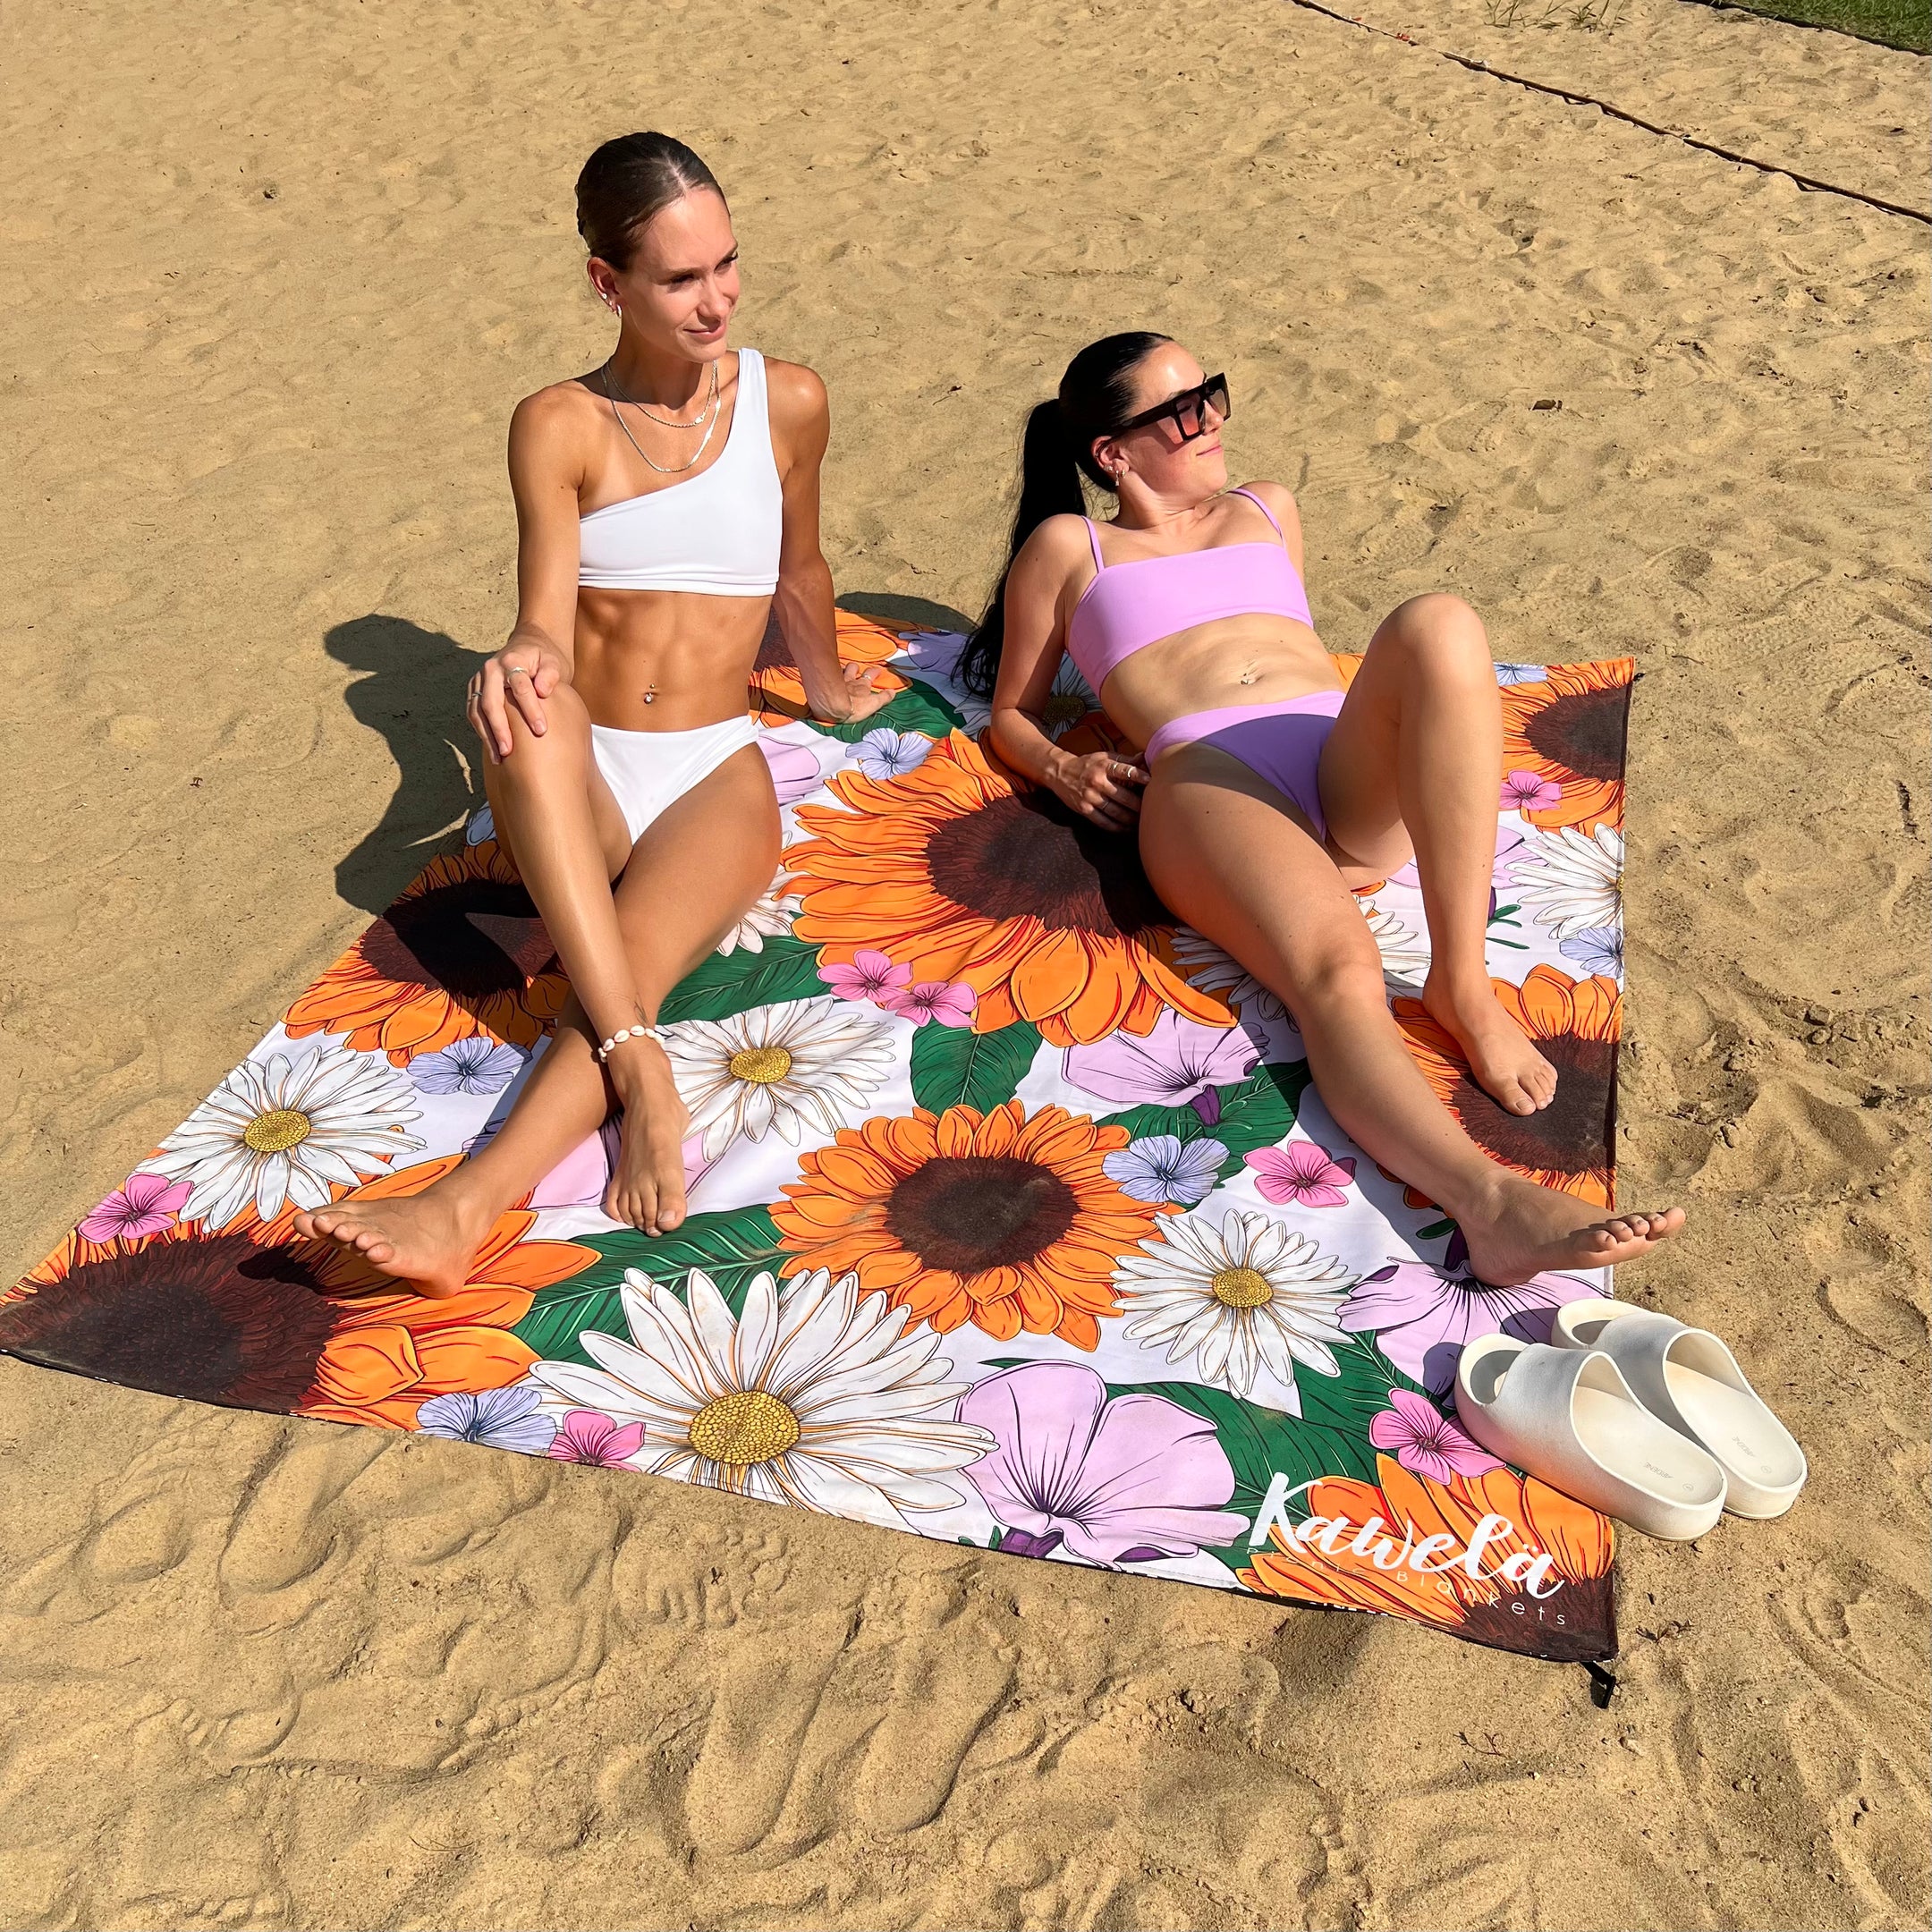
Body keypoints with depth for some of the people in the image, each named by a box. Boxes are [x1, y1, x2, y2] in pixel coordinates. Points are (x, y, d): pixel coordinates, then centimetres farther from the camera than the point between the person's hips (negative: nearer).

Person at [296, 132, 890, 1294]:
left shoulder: (788, 402, 6)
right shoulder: (559, 426, 3)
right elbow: (547, 625, -8)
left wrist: (828, 686, 36)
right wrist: (524, 661, -32)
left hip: (716, 774, 0)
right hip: (578, 783, 0)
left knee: (636, 957, -32)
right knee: (532, 714, -38)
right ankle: (644, 1074, -46)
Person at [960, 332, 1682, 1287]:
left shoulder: (1267, 509, 36)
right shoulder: (1066, 547, 25)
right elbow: (1011, 711, 27)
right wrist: (1064, 766, 3)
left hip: (1358, 771, 4)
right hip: (1209, 776, -4)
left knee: (1437, 625, -33)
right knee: (1338, 970, -36)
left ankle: (1462, 984, -33)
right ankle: (1491, 1200, -58)